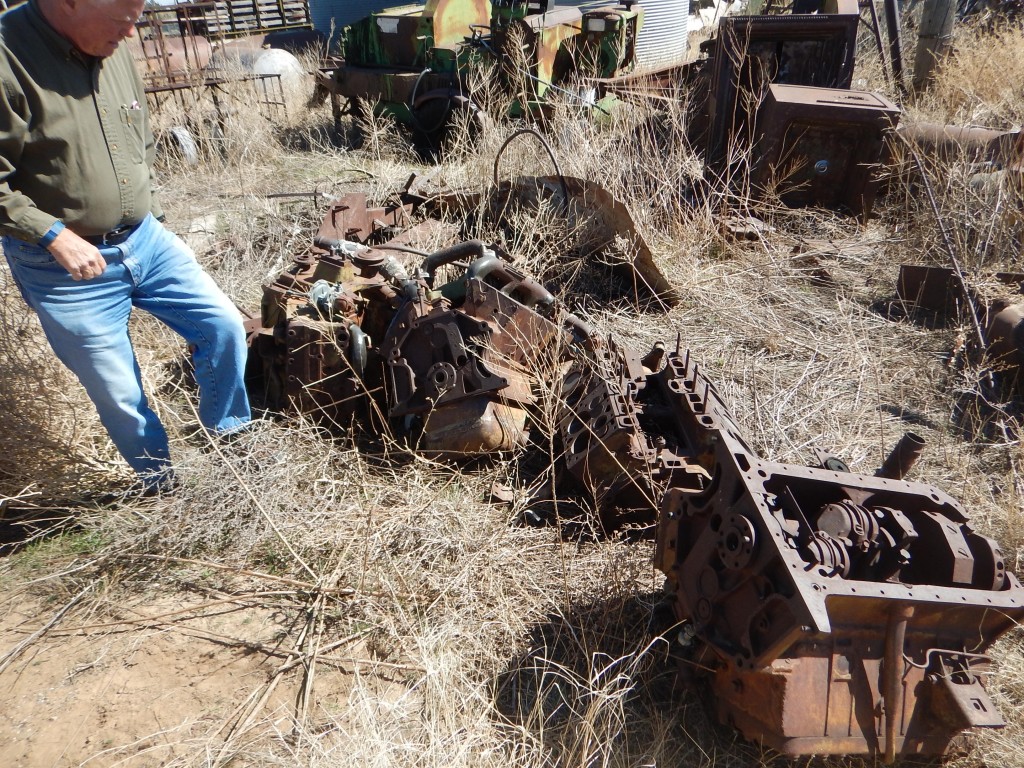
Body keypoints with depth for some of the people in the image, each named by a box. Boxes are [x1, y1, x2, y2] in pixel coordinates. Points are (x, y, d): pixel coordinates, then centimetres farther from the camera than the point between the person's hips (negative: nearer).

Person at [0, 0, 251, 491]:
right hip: (68, 267, -6)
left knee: (224, 326, 5)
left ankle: (228, 437, 28)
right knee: (119, 394, 5)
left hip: (145, 240, 6)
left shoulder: (113, 51, 2)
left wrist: (147, 217, 13)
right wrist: (55, 236, -22)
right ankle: (161, 482, 31)